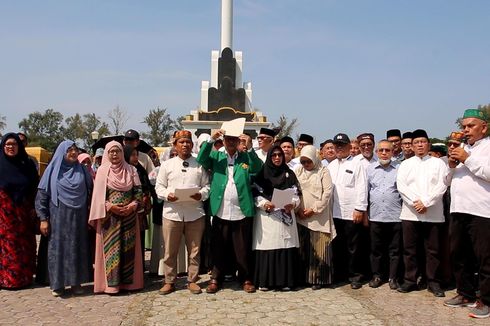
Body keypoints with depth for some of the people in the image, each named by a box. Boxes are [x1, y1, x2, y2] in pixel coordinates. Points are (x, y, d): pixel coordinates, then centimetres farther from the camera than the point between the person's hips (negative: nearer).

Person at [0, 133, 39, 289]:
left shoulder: (27, 164, 5)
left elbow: (34, 188, 7)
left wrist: (33, 208, 0)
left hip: (23, 212, 2)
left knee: (25, 244, 7)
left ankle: (24, 277, 18)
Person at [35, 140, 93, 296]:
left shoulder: (82, 170, 6)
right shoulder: (53, 170, -1)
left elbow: (91, 191, 8)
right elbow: (42, 195, -2)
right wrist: (43, 218, -7)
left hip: (78, 217, 2)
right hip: (58, 217, -2)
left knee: (77, 248, 6)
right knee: (58, 247, 1)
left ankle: (76, 282, 16)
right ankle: (58, 283, 12)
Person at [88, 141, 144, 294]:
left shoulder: (131, 170, 8)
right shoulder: (102, 170, 2)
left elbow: (138, 191, 5)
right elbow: (98, 195, -1)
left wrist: (132, 205, -10)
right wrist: (110, 206, -13)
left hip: (129, 216, 2)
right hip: (109, 216, -2)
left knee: (128, 248, 4)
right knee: (111, 249, -1)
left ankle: (128, 281, 12)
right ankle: (111, 283, 4)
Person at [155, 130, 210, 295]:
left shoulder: (199, 164, 8)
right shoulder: (167, 164, 8)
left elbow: (207, 185, 7)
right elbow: (159, 186, 7)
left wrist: (201, 194, -13)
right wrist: (167, 194, -13)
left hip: (195, 213, 0)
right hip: (172, 212, 0)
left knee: (194, 249, 7)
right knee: (170, 250, 6)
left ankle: (192, 280, 20)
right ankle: (169, 281, 19)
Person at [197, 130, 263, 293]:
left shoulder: (246, 157, 10)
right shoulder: (216, 156, 12)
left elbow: (258, 168, -6)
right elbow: (201, 159, -4)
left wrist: (250, 148, -18)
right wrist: (211, 140, -14)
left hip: (242, 212, 0)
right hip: (220, 211, 1)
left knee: (243, 249, 7)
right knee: (218, 248, 7)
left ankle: (246, 279, 19)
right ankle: (215, 279, 18)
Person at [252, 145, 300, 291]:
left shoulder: (289, 174, 12)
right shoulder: (262, 173, 6)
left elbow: (296, 194, 8)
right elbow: (256, 194, 2)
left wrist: (293, 204, -12)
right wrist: (264, 204, -16)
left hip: (286, 216, 2)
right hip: (266, 216, -2)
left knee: (285, 246, 0)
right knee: (267, 246, -3)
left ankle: (285, 280, 9)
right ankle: (265, 280, 6)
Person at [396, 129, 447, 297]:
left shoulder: (438, 163, 8)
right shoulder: (405, 164, 12)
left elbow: (441, 186, -3)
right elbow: (401, 186, 0)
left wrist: (425, 202, -13)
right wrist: (415, 202, -13)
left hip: (433, 214, -1)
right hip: (410, 213, 1)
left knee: (433, 250, 3)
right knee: (409, 250, 4)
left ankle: (433, 282, 14)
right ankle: (410, 280, 14)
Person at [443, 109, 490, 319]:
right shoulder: (462, 149, 21)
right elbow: (448, 181, 22)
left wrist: (467, 160, -12)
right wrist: (452, 166, 3)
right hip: (458, 211, 8)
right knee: (458, 255, 13)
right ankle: (465, 294, 25)